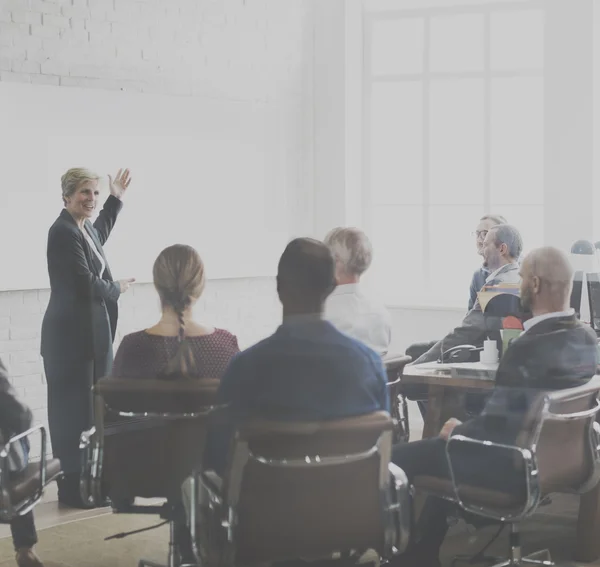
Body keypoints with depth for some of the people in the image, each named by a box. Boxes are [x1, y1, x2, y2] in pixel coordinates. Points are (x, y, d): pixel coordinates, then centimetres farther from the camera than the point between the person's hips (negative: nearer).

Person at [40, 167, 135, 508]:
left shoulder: (84, 228, 10)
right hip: (72, 335, -9)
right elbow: (86, 284, -22)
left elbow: (99, 237, 37)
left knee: (95, 408, 13)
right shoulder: (63, 232, -18)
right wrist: (118, 289, -3)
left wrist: (117, 198, 37)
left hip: (92, 333, 9)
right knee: (74, 412, -2)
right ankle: (73, 489, 6)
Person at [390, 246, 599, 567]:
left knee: (396, 459, 2)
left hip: (514, 467, -9)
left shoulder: (530, 348, -27)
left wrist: (458, 431, -4)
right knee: (439, 449, 29)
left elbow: (496, 429, -21)